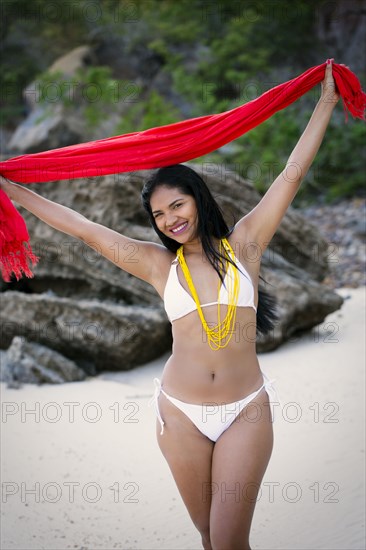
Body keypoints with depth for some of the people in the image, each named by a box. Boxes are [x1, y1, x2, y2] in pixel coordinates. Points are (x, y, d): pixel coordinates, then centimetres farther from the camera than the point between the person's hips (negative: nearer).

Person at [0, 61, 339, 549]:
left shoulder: (243, 243, 3)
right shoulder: (160, 264, 5)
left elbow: (292, 174, 3)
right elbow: (83, 228, 6)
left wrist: (327, 99, 4)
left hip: (246, 411, -1)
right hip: (181, 412, 2)